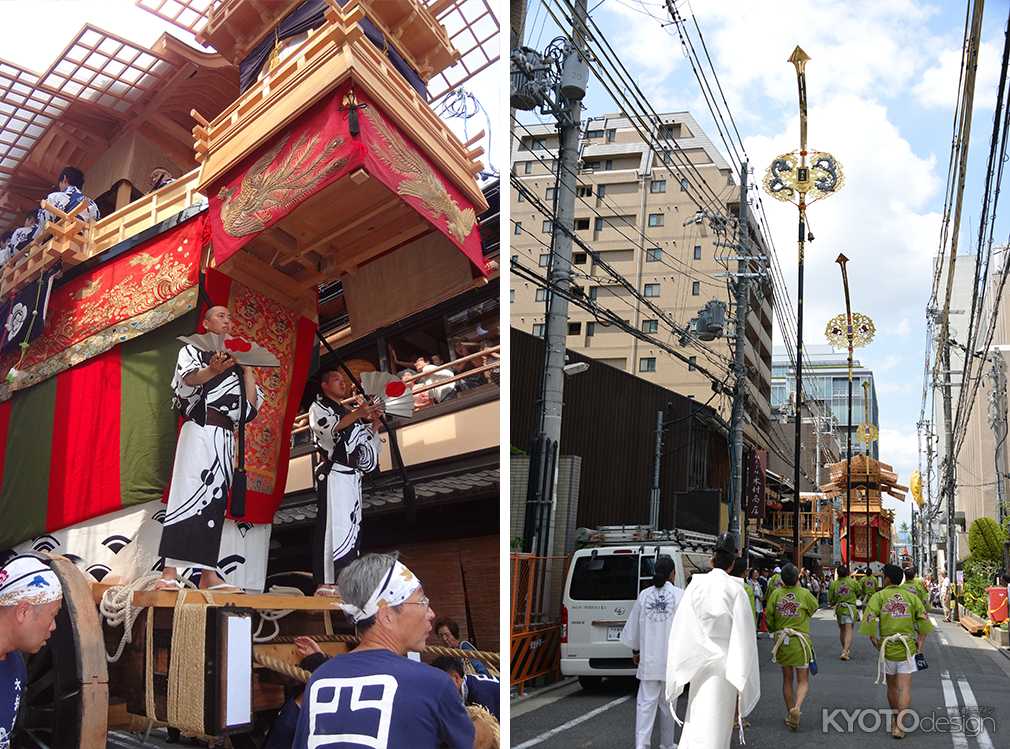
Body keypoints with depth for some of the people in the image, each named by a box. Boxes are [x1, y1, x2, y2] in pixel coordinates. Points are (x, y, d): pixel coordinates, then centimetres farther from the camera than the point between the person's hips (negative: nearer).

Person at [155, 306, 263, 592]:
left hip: (225, 437, 5)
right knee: (188, 493, -14)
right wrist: (213, 370, -34)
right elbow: (189, 377, -13)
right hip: (199, 429, -5)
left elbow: (252, 403, 14)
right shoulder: (192, 350, 11)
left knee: (215, 501, 2)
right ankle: (170, 573, -18)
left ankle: (208, 574, 2)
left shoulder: (237, 361, 24)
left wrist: (247, 367, 10)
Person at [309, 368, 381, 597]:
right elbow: (327, 429, -15)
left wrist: (375, 423, 10)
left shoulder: (347, 413, 27)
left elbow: (365, 442, 24)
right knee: (333, 524, -17)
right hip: (332, 473, -8)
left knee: (352, 528, 4)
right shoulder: (318, 407, 7)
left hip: (351, 475, 8)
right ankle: (326, 583, -21)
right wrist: (357, 414, -21)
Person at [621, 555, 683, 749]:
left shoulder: (644, 595, 0)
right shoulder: (680, 595, -10)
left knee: (646, 702, 4)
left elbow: (633, 626, 8)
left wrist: (635, 651, 22)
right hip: (672, 658, -1)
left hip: (649, 658, 2)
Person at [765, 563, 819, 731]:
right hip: (801, 641, -2)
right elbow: (814, 607, 9)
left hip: (782, 641, 2)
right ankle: (797, 707, -19)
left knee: (787, 679, 16)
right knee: (803, 680, 6)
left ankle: (790, 714, 22)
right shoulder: (804, 594, -11)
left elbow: (769, 617, -3)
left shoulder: (776, 594, -6)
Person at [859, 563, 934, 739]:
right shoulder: (911, 596, 5)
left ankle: (896, 721, 29)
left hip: (887, 647, 0)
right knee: (905, 688, -2)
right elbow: (924, 619, 1)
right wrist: (920, 641, 5)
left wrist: (874, 640, -4)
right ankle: (899, 725, -12)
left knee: (892, 687, 17)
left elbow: (869, 618, -14)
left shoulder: (879, 596, -3)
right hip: (907, 647, 0)